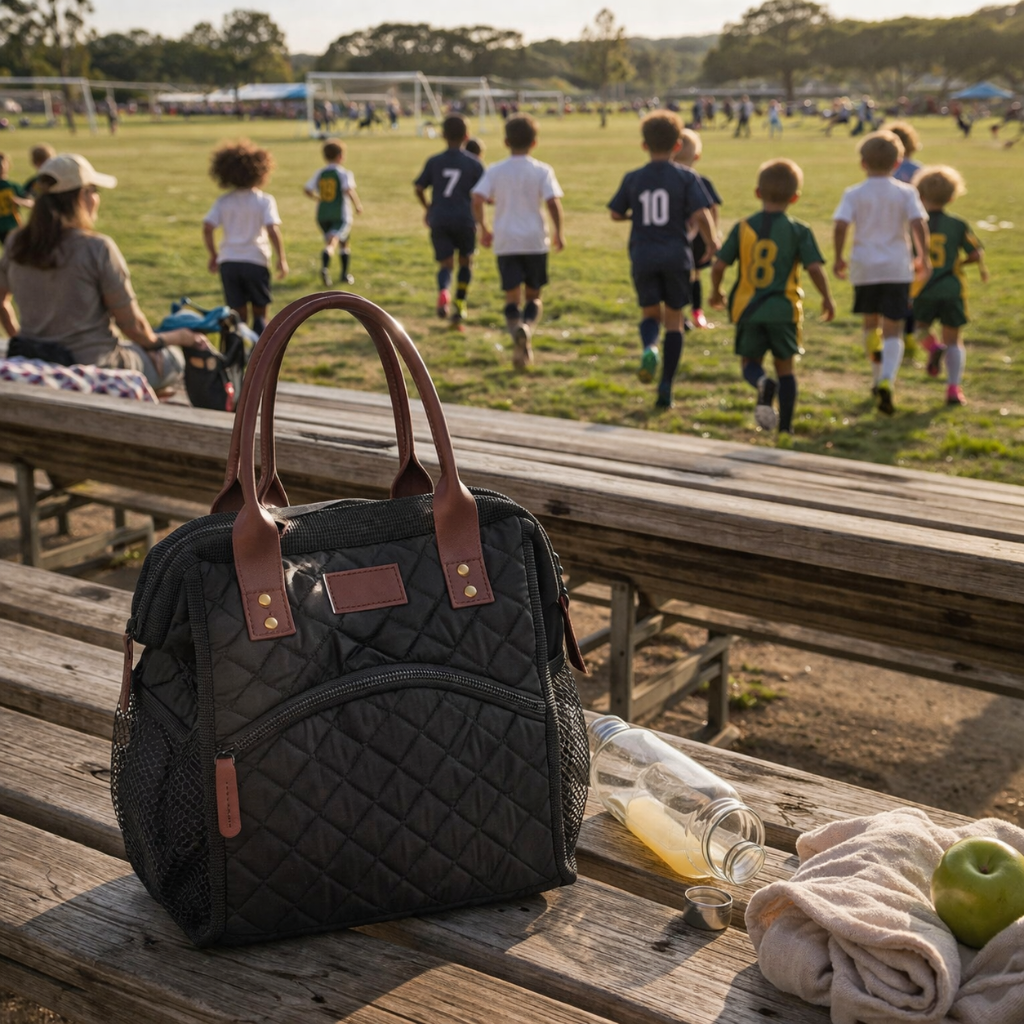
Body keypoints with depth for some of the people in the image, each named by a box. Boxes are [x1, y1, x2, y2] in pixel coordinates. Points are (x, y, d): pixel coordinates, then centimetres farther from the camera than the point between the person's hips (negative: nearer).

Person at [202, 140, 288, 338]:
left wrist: (213, 255, 10)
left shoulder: (223, 201, 5)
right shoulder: (264, 200, -4)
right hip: (255, 262, -3)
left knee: (239, 315, 9)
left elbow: (207, 228, -2)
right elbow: (273, 230, -14)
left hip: (228, 262, 3)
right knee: (260, 314, 8)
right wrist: (281, 259, -6)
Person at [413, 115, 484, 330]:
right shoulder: (474, 163, 1)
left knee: (445, 264, 4)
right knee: (465, 262, 17)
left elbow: (419, 188, 3)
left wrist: (427, 208, 21)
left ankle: (443, 292, -28)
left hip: (438, 220, 1)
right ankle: (459, 307, 11)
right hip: (464, 220, -1)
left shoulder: (434, 161, 4)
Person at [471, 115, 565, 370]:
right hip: (535, 241, 0)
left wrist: (483, 229, 5)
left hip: (505, 242, 1)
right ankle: (527, 326, -17)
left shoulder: (495, 171, 2)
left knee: (512, 296, 6)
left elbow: (477, 200, -8)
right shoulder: (542, 171, -2)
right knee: (533, 295, 13)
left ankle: (516, 330, -21)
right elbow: (553, 202, -11)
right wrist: (558, 232, 1)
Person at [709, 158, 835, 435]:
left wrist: (716, 291, 17)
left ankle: (763, 383, -22)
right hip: (783, 309, 0)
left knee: (750, 362, 13)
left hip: (748, 309, 1)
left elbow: (719, 265, -1)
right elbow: (814, 267, -11)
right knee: (785, 367, 12)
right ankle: (785, 425, 12)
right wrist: (827, 298, 4)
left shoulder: (743, 227, 1)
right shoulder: (799, 231, -4)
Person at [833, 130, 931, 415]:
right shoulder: (906, 192, 1)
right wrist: (924, 257, 0)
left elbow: (840, 225, -11)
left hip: (864, 267, 1)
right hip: (897, 268, -1)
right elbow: (919, 224, -11)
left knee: (871, 324, 21)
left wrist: (838, 258, 1)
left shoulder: (854, 194, 0)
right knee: (892, 331, -1)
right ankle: (886, 382, -24)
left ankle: (878, 378, 30)